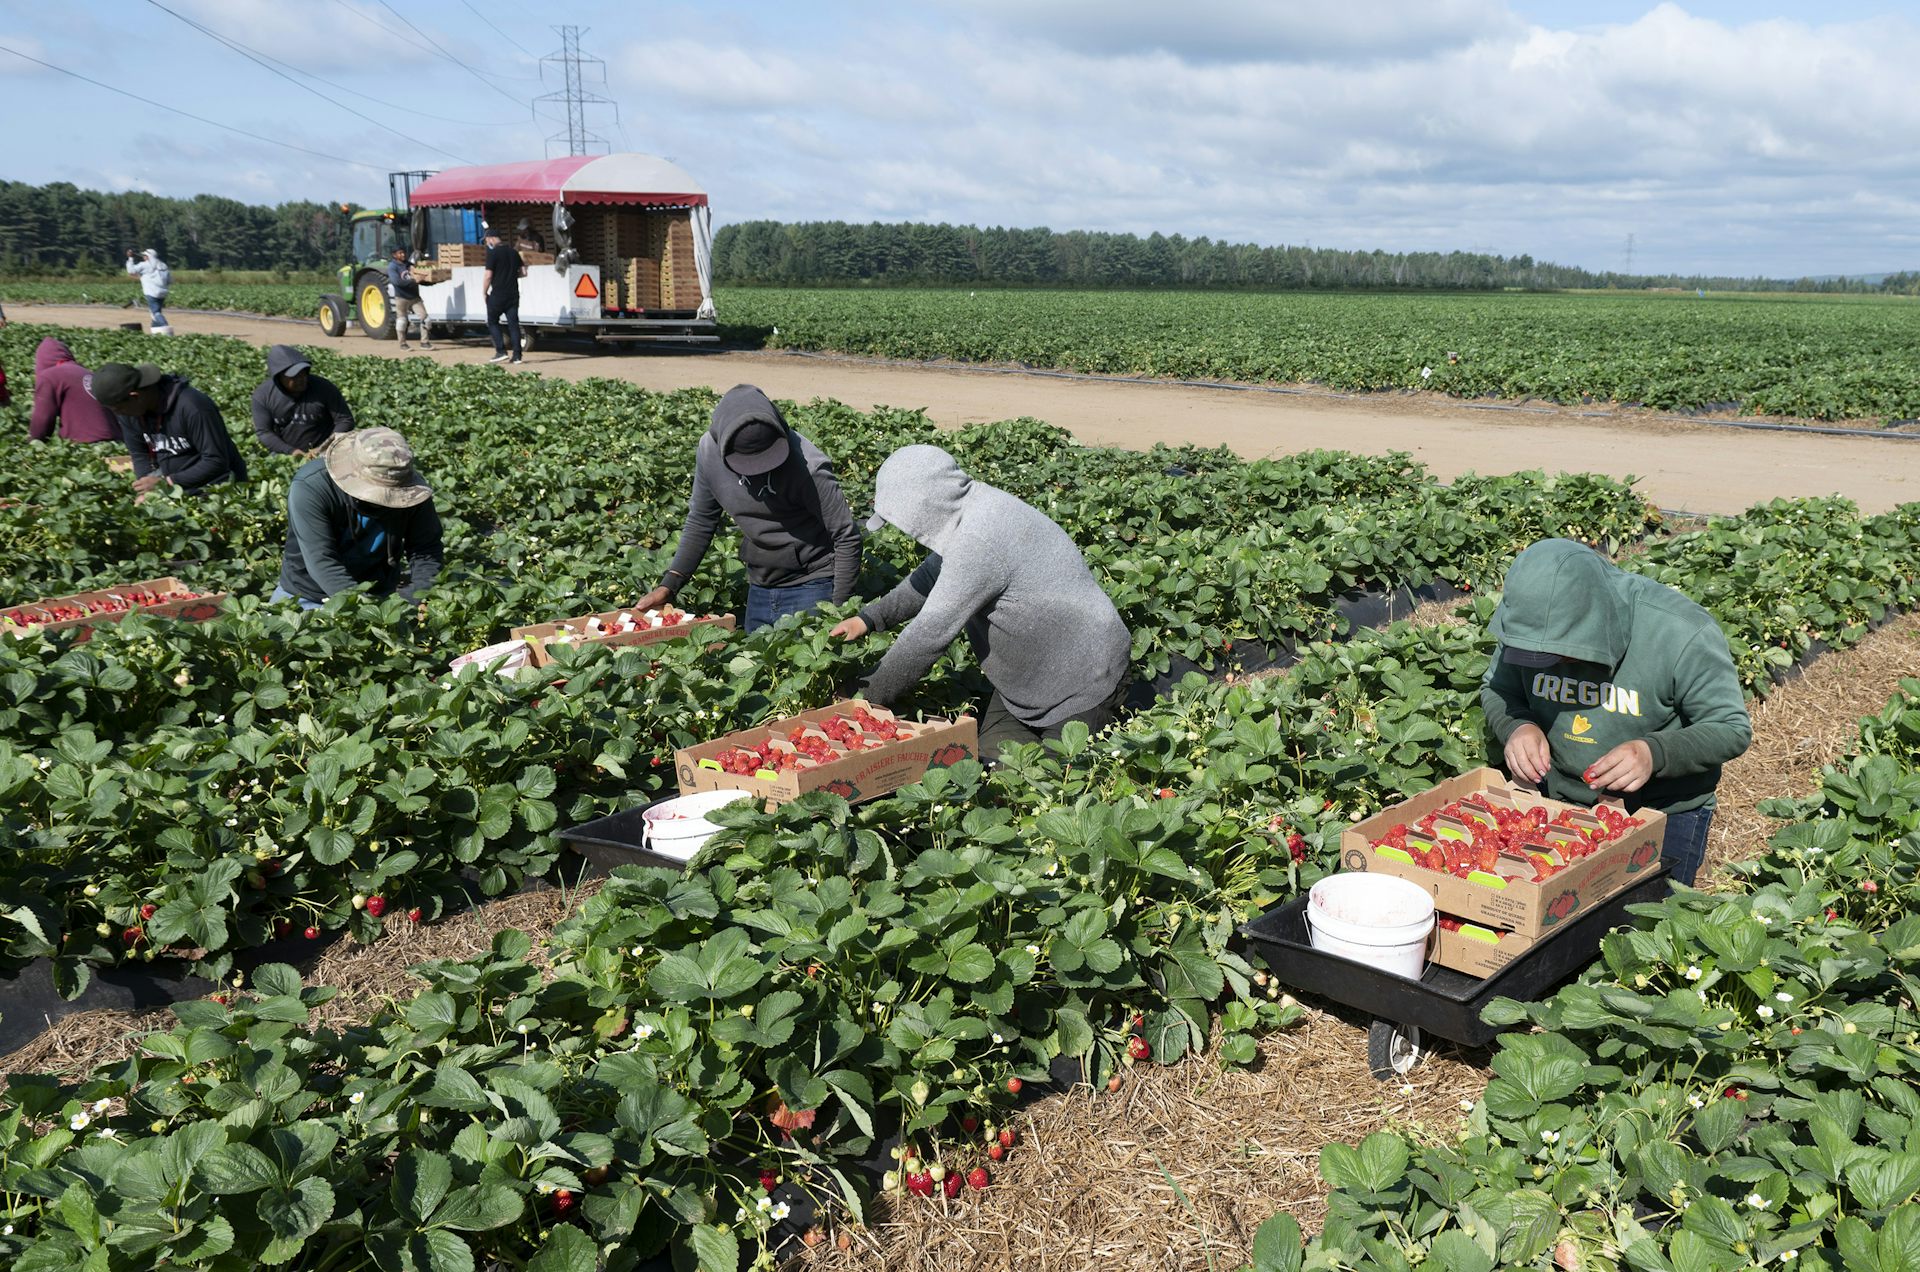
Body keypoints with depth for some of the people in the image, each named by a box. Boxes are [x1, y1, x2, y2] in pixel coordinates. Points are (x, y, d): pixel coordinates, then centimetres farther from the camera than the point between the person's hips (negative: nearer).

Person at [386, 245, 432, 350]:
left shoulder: (410, 265, 14)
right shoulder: (392, 267, -5)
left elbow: (418, 277, 16)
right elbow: (397, 281, -21)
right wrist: (413, 281, -28)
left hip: (415, 297, 5)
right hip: (401, 298, -5)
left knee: (424, 317, -5)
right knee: (401, 320, 1)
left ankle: (424, 342, 1)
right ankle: (403, 343, 12)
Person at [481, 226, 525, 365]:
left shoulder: (493, 253, -10)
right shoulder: (513, 252, 10)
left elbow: (488, 275, -15)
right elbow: (523, 272, 12)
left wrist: (484, 292, -4)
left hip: (497, 295, -5)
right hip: (513, 295, 6)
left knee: (492, 322, 8)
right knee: (513, 323, 4)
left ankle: (501, 351, -2)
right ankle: (516, 355, -1)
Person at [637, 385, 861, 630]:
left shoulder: (806, 466, -26)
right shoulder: (709, 450, -9)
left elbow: (847, 537, -18)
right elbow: (700, 521, 5)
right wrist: (669, 585, -1)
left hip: (811, 589, -5)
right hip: (759, 589, 6)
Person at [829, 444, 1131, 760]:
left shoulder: (980, 539, -31)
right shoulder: (973, 514, 0)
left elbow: (930, 634, -28)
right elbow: (934, 576, 20)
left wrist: (869, 697, -17)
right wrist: (870, 618, 14)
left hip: (1082, 682, -9)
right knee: (992, 758, 1)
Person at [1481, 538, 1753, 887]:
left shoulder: (1683, 633, -26)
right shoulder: (1533, 619, -15)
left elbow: (1732, 728, -17)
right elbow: (1496, 688, 3)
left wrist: (1655, 753, -35)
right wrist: (1517, 726, -21)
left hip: (1663, 815, -3)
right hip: (1556, 803, 4)